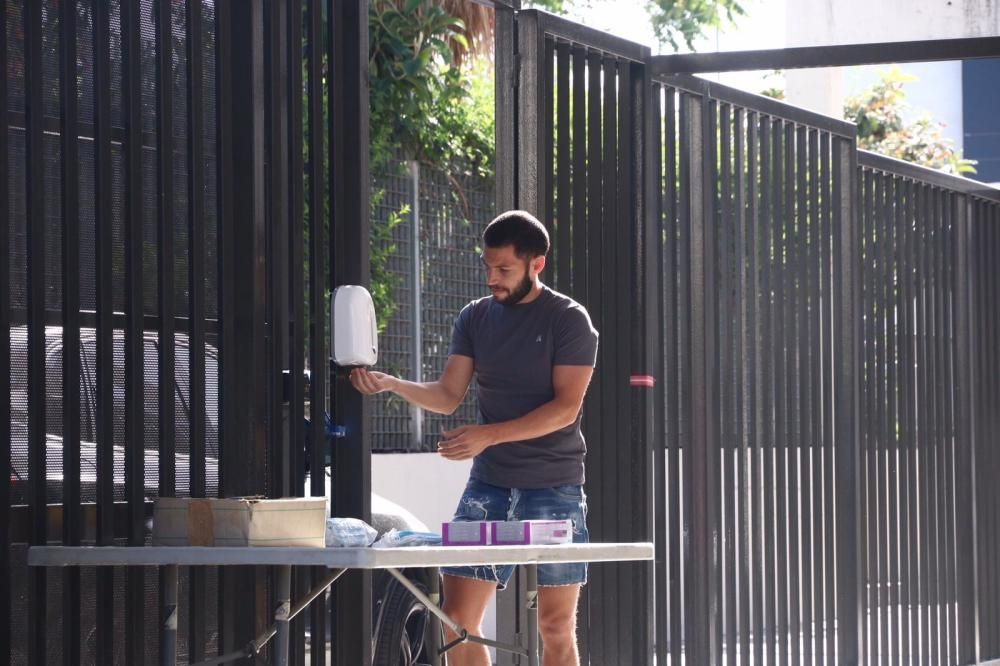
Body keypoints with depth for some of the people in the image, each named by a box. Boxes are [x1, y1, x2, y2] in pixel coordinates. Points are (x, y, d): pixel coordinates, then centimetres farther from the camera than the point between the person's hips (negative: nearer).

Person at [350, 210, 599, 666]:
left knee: (556, 625, -1)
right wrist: (390, 384, -10)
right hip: (489, 481, 4)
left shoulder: (568, 320, -5)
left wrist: (489, 434, -22)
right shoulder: (475, 317, 11)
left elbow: (565, 408, -13)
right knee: (458, 617, -4)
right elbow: (448, 396, 9)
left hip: (554, 486, -4)